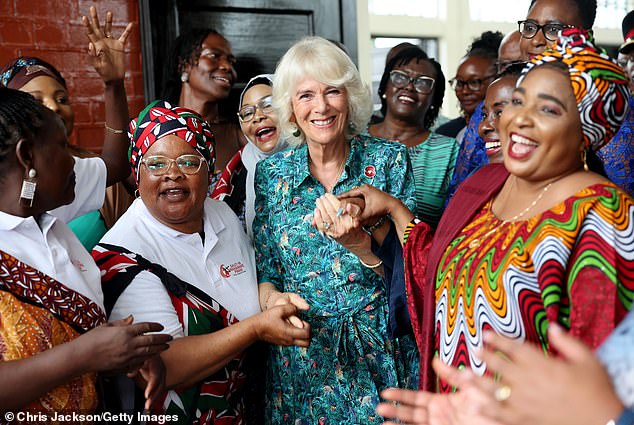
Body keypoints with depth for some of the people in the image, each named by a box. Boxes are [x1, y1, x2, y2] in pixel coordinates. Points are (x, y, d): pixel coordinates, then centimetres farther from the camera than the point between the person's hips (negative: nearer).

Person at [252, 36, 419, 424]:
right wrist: (272, 297, -16)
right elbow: (264, 270, 5)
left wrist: (361, 242, -26)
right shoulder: (271, 173, -1)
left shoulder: (389, 160, -6)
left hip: (379, 352, -1)